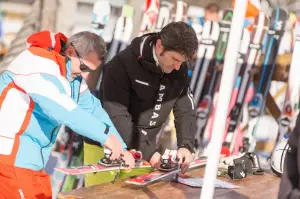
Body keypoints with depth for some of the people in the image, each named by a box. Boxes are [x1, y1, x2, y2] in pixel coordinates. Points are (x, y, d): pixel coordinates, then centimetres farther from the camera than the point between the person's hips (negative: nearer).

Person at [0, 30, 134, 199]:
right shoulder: (38, 62, -19)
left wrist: (121, 148, 1)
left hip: (33, 160, 9)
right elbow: (59, 107, -30)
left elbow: (94, 109, 12)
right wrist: (105, 134, -30)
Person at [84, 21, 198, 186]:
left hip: (143, 150, 5)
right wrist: (147, 152, -30)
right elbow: (116, 115, -26)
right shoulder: (124, 64, -22)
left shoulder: (180, 70, -5)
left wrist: (186, 145, -17)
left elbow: (186, 110, 0)